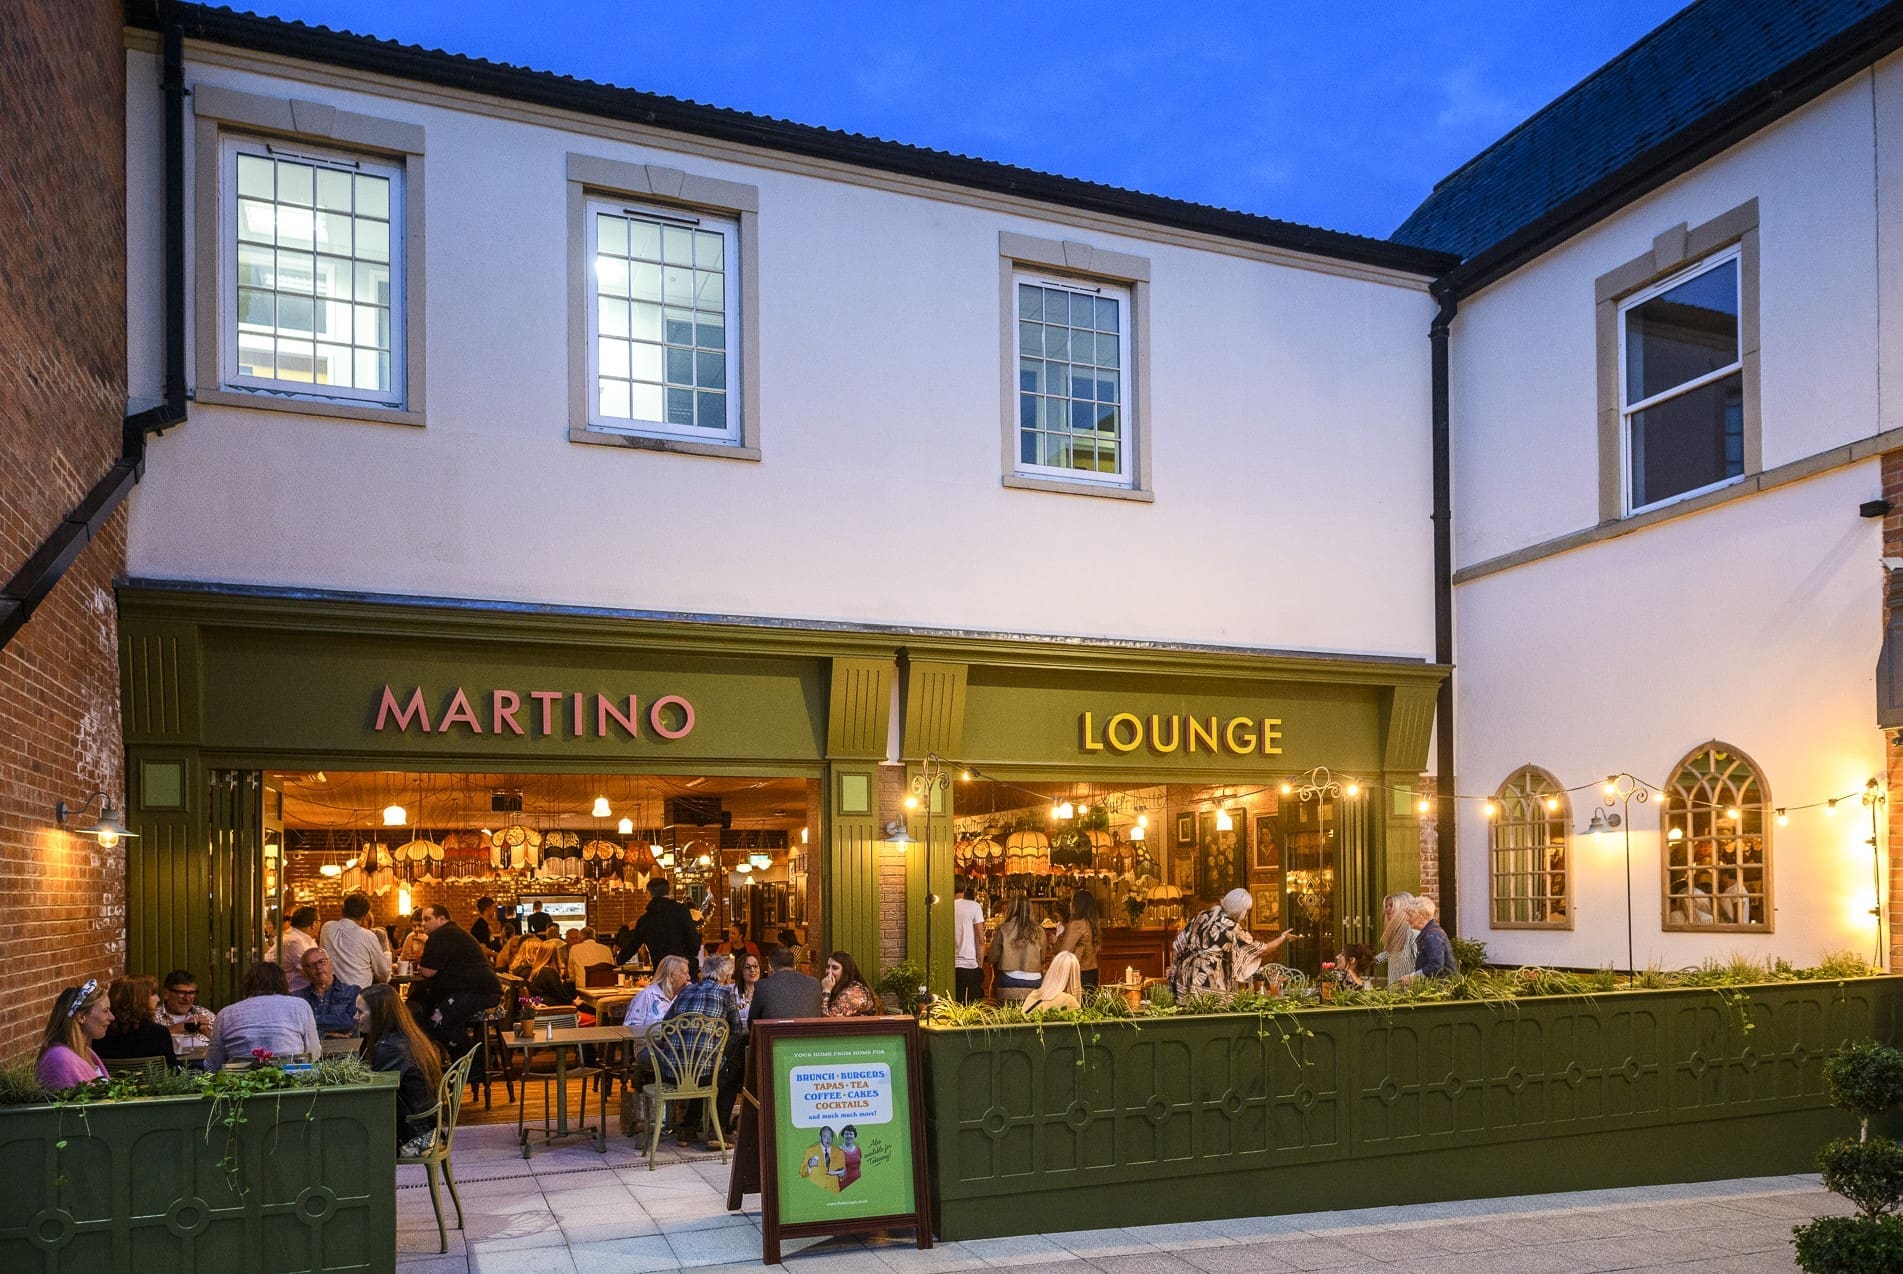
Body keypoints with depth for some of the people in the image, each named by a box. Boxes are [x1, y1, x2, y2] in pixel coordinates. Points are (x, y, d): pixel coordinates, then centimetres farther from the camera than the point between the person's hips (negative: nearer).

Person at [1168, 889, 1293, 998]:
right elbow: (1262, 950, 1)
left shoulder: (1202, 916, 6)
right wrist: (1282, 938, 18)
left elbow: (1177, 946, 8)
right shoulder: (1233, 930, -10)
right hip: (1209, 988, -6)